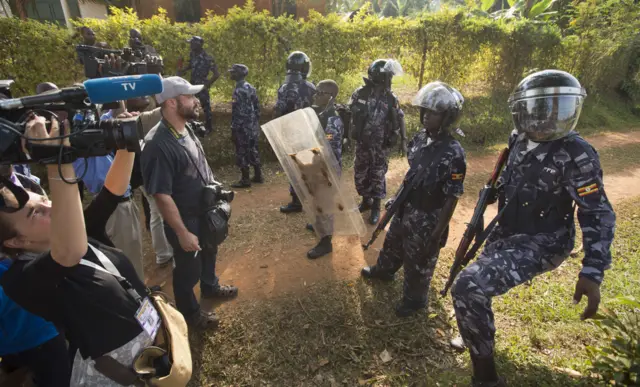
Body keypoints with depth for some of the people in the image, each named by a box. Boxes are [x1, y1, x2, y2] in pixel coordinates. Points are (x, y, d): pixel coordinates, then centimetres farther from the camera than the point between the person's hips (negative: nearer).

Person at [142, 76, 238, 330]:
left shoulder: (185, 130, -3)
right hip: (185, 219, -8)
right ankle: (190, 313, 39)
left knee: (209, 252, 29)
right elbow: (161, 195, -28)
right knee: (189, 268, 13)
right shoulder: (159, 145, -29)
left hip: (204, 211, 9)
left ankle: (210, 287, 57)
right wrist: (182, 232, -24)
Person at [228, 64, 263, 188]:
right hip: (253, 126, 9)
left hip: (243, 127, -9)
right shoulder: (250, 87, 10)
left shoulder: (238, 90, -17)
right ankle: (258, 175, 25)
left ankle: (245, 180, 7)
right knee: (253, 150, 16)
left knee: (242, 152, 0)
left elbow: (238, 112, -20)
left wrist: (233, 129, -16)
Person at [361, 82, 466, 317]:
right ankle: (383, 270, 57)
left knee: (418, 261, 14)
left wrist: (438, 233, -18)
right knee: (393, 243, 29)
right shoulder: (420, 139, -4)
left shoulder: (453, 154, -25)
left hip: (428, 218, -7)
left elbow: (452, 199, -21)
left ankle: (415, 299, 39)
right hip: (406, 209, 7)